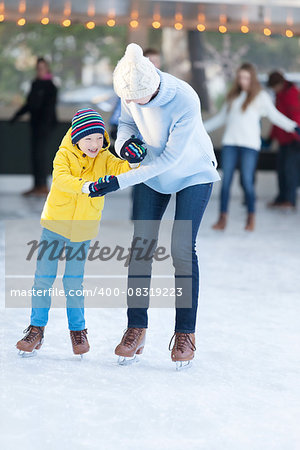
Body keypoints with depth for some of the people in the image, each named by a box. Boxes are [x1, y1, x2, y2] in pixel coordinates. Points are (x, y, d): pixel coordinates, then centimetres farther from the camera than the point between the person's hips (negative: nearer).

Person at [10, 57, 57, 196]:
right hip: (35, 122, 8)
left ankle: (43, 186, -10)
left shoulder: (50, 86, -7)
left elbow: (50, 106, -15)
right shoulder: (35, 84, 15)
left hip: (45, 123, -8)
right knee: (35, 153, 6)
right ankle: (37, 186, 10)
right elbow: (29, 104, 24)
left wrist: (45, 121, -24)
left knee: (40, 152, -12)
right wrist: (17, 115, 25)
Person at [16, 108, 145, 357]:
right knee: (44, 278, 2)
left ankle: (78, 330, 19)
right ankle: (37, 328, 14)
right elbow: (61, 179, -28)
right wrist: (88, 186, -44)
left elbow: (120, 169, -14)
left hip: (83, 229, 1)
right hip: (55, 224, -1)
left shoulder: (104, 158, -1)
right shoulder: (64, 155, -10)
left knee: (74, 283, 3)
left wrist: (133, 162, -36)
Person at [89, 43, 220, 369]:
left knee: (182, 249, -11)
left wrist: (120, 182, -31)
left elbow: (170, 158, -30)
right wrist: (123, 143, -23)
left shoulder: (185, 101, -37)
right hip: (152, 171, 5)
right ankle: (136, 328, 6)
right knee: (141, 244, -2)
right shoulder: (131, 89, -21)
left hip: (193, 174, -5)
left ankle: (185, 333, 1)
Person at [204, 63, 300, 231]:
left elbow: (275, 116, 3)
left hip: (249, 144, -4)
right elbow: (221, 118, 28)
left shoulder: (261, 96, 5)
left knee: (247, 181, -8)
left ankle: (251, 218, 6)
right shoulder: (233, 96, 18)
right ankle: (223, 219, 5)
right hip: (230, 143, 4)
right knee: (226, 180, 1)